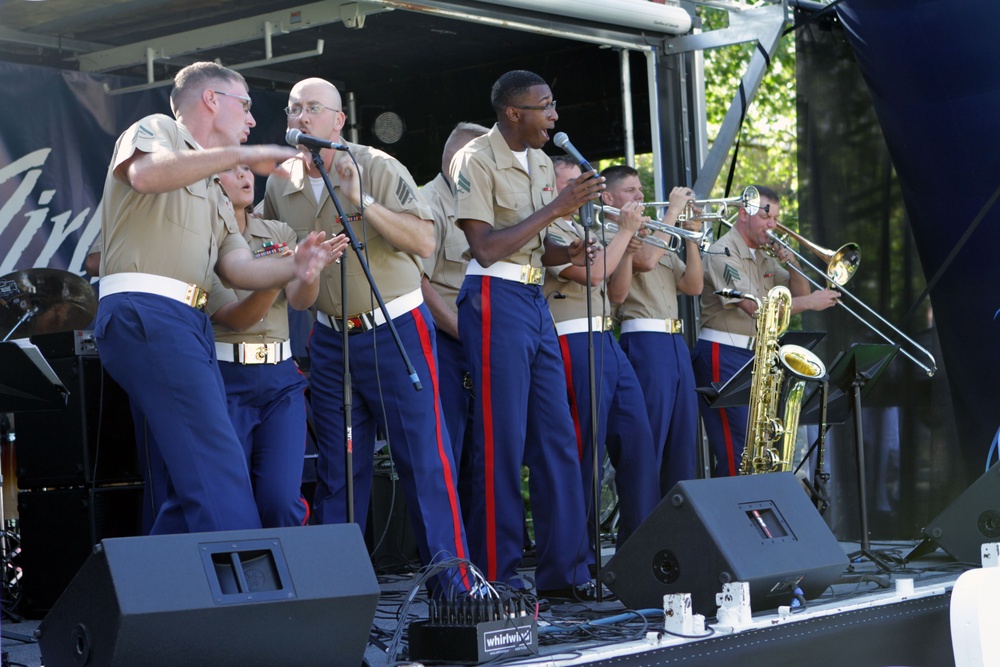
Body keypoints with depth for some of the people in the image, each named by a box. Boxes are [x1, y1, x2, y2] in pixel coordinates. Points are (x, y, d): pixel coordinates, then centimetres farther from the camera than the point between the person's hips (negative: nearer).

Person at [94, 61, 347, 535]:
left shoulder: (213, 193, 29)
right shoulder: (158, 130, 6)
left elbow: (238, 268, 14)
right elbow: (145, 173, -20)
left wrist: (293, 267, -6)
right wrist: (240, 154, -19)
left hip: (191, 325, 9)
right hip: (145, 313, -9)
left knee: (196, 484, 7)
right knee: (219, 470, -18)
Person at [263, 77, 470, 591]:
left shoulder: (378, 168, -9)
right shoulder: (280, 187, 5)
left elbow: (424, 241, -19)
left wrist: (362, 202, -27)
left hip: (395, 332, -4)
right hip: (329, 340, 5)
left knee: (425, 460, -6)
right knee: (336, 472, 8)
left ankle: (456, 583, -3)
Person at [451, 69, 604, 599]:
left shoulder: (541, 162, 16)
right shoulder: (476, 159, -9)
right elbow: (486, 248, -17)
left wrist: (567, 253, 1)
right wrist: (557, 207, -16)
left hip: (535, 299, 8)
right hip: (496, 299, -8)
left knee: (557, 439, 6)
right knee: (503, 441, -6)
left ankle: (564, 571, 12)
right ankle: (497, 576, 1)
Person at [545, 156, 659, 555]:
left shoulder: (579, 229, 22)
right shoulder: (545, 231, -7)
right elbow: (593, 272, -18)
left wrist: (629, 246, 12)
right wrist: (626, 230, -6)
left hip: (606, 340, 9)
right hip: (575, 343, -9)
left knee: (636, 437, 7)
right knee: (585, 447, -7)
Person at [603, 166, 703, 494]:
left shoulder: (654, 235, 24)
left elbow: (693, 285, 16)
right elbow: (645, 260, -20)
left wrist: (692, 234, 6)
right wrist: (673, 210, -10)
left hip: (676, 343, 8)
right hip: (643, 342, -8)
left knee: (683, 445, 8)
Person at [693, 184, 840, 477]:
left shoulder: (766, 255, 17)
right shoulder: (723, 253, -12)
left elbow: (798, 294, 17)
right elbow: (755, 306, -21)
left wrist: (794, 264, -1)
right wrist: (810, 302, -22)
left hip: (756, 355, 9)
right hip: (724, 357, -9)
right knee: (737, 453, -13)